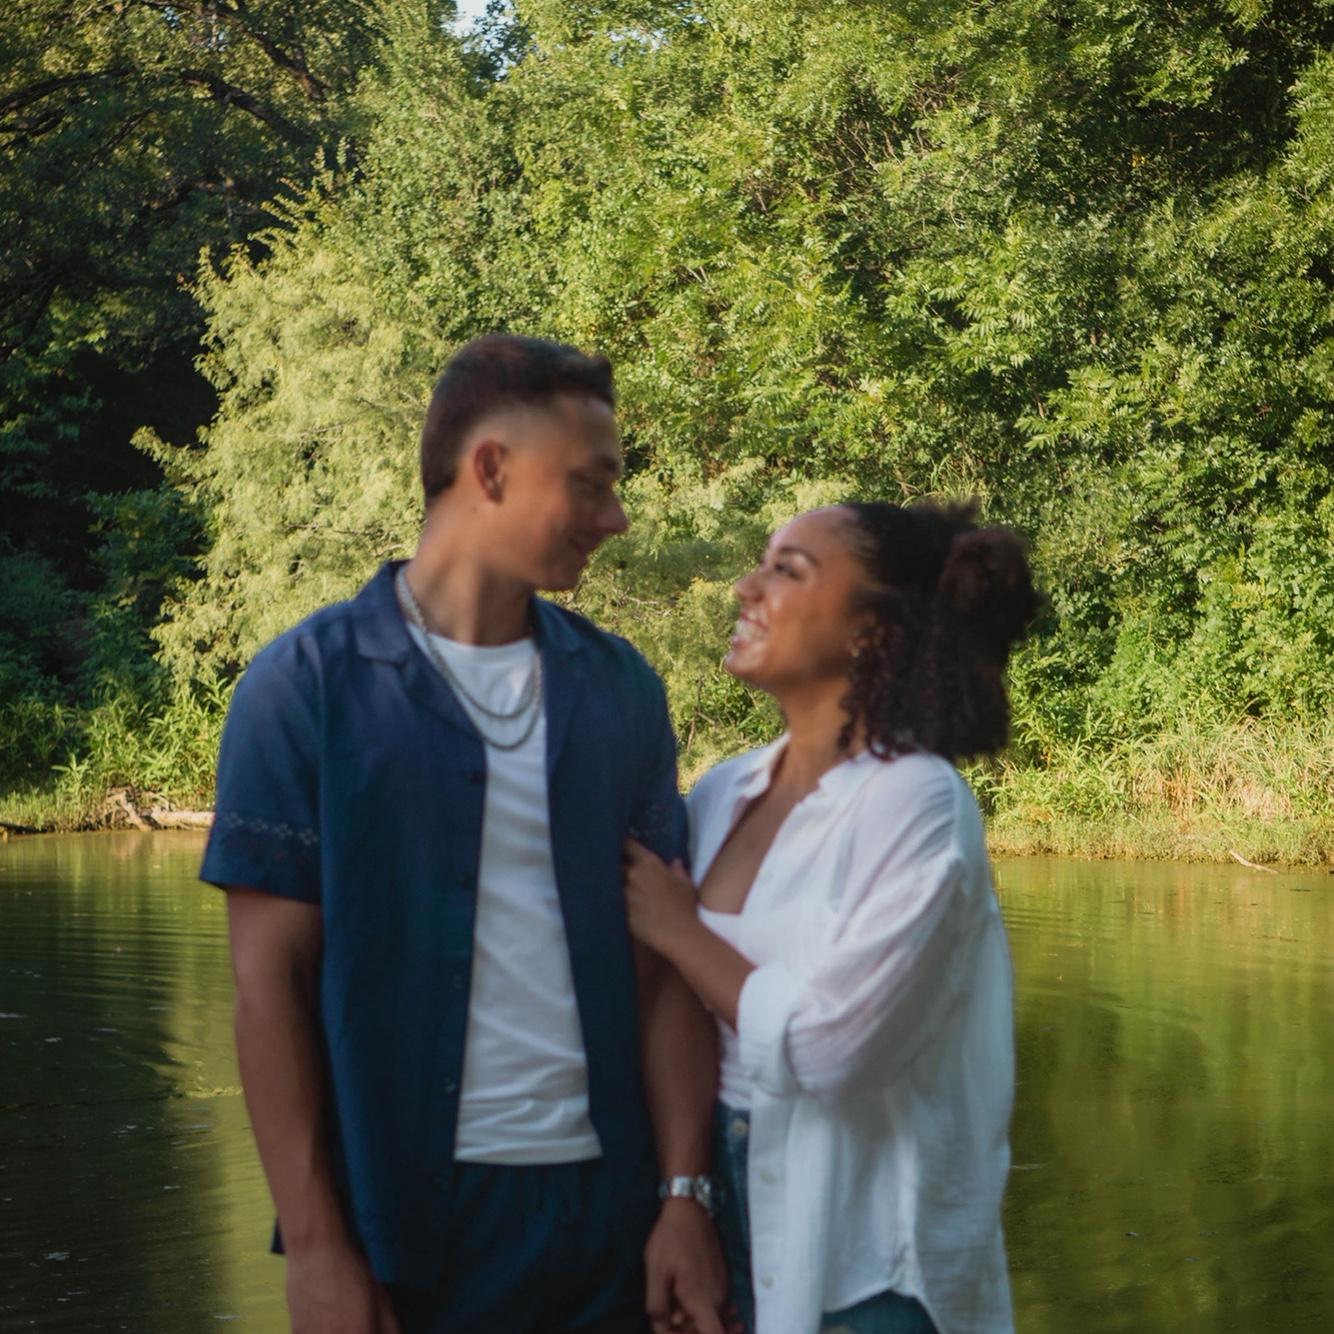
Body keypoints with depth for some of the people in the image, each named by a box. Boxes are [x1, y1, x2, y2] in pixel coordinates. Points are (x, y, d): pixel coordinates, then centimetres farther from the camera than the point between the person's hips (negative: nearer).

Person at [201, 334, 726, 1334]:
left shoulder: (619, 689, 7)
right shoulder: (309, 684, -4)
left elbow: (662, 962, 6)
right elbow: (270, 978, -5)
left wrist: (685, 1195, -2)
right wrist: (315, 1245, -10)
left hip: (606, 1204, 4)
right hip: (403, 1212, -3)